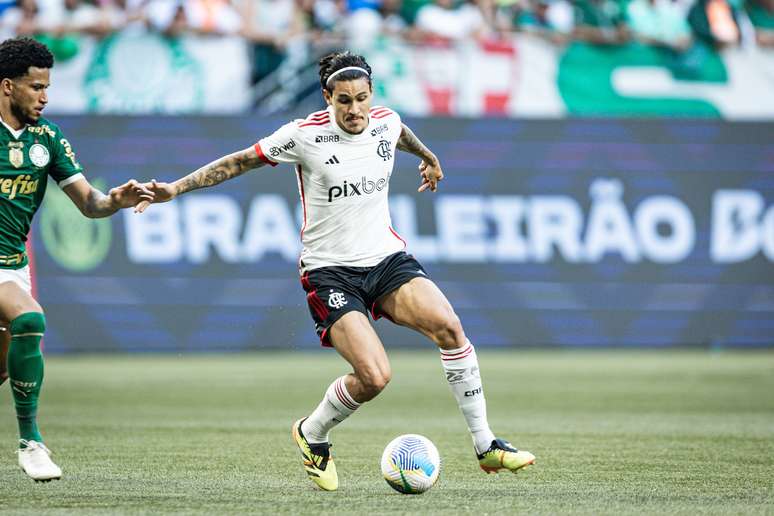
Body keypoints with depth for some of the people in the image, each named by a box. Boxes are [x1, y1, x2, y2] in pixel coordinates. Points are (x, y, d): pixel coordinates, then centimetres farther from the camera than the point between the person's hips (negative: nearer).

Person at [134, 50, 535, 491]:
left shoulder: (387, 122, 1)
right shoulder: (305, 135, -12)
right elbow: (239, 162, -2)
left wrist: (426, 156, 48)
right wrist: (175, 188, -7)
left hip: (387, 257, 5)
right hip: (331, 271, -4)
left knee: (448, 326, -21)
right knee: (375, 377, -21)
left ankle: (486, 445, -9)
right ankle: (312, 435, 11)